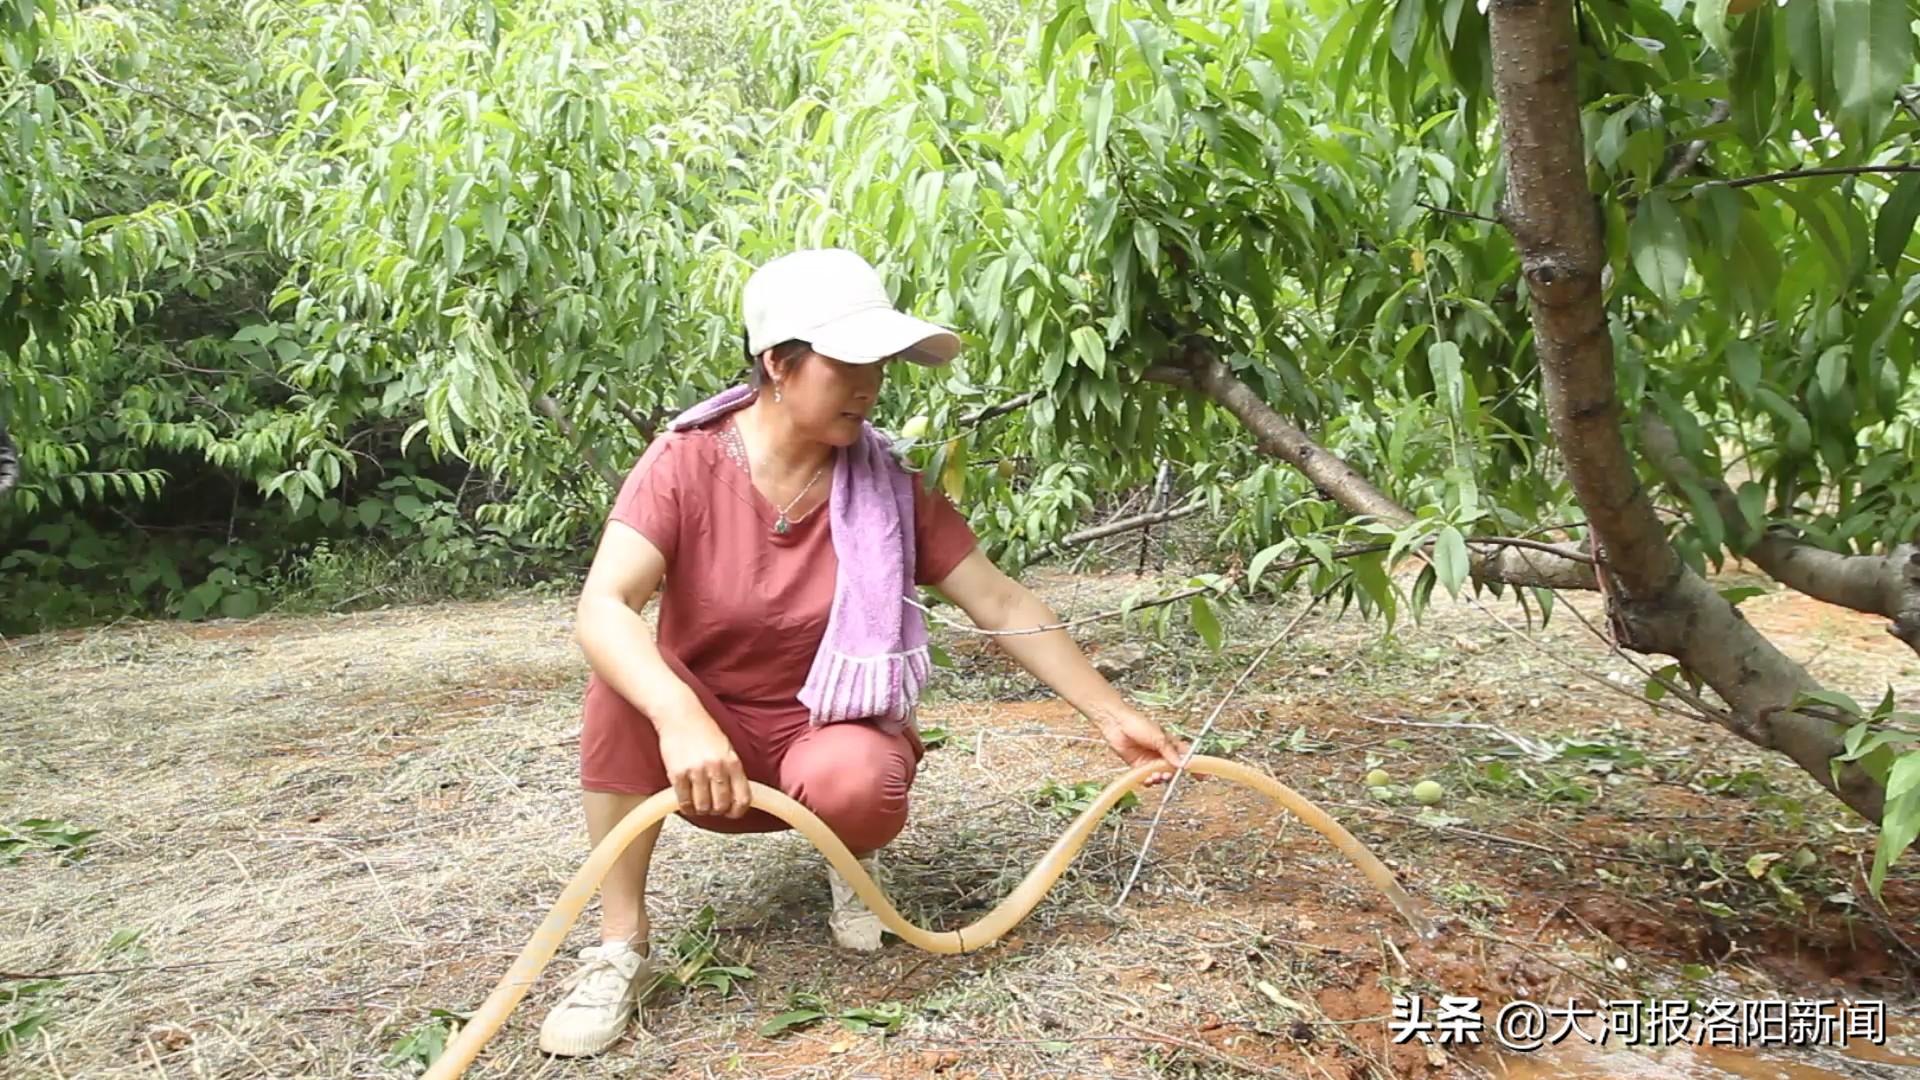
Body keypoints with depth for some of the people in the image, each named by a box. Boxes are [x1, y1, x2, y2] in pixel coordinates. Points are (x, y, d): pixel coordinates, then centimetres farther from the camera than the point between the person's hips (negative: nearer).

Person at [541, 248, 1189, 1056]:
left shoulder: (888, 489, -10)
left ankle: (850, 860, 5)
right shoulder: (684, 465, -17)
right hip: (702, 739, 0)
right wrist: (681, 718, -49)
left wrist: (1112, 716, -10)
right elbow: (601, 609, -30)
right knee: (626, 675, -31)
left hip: (822, 735, 0)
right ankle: (620, 947, -19)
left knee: (856, 783, -35)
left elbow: (1004, 606, -6)